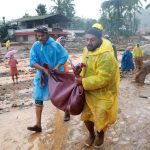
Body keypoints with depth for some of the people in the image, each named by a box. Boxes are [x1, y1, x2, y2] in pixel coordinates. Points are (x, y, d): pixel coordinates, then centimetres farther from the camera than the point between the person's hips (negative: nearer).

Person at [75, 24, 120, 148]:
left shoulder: (106, 56, -28)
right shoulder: (87, 50, 0)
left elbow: (102, 79, -30)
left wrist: (83, 82, -26)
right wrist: (80, 72, -5)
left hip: (103, 94, -7)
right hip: (89, 92, 7)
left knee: (100, 118, 10)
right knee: (86, 116, 16)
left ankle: (100, 134, 42)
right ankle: (91, 134, 44)